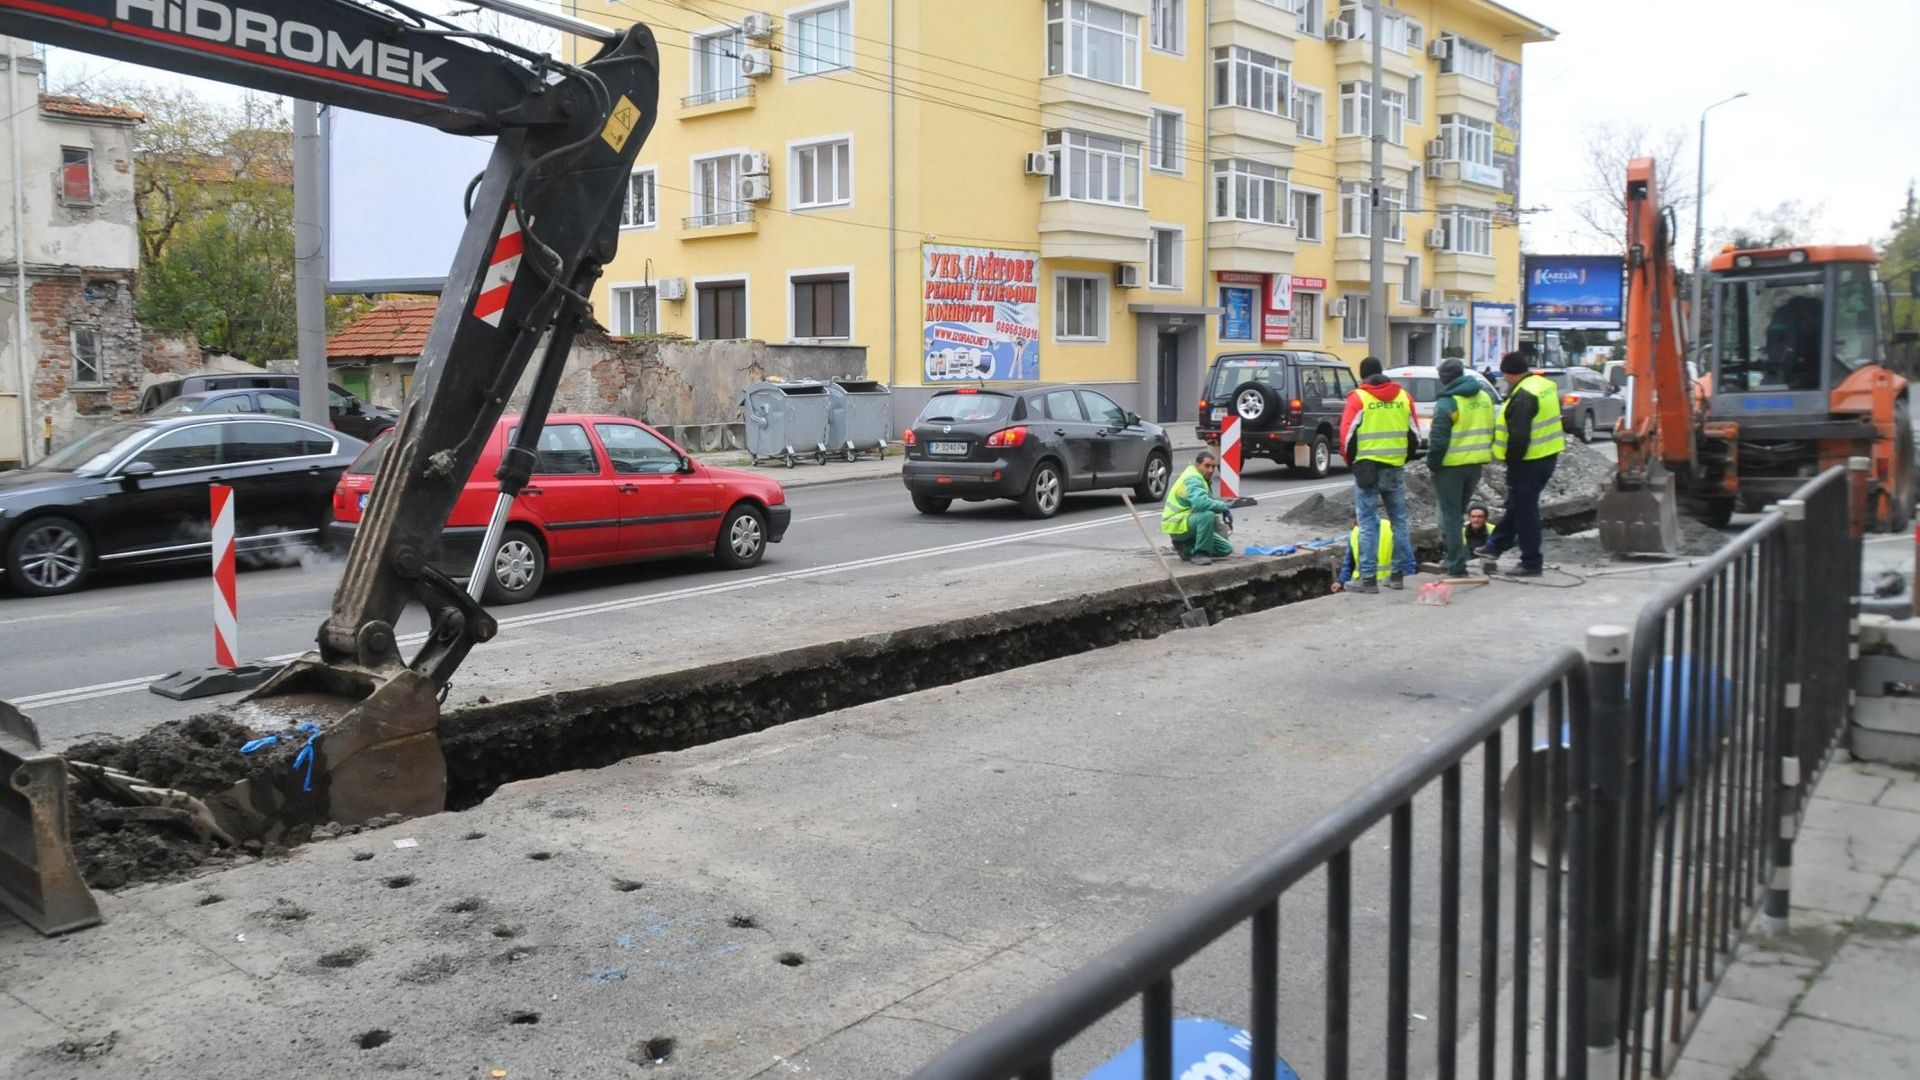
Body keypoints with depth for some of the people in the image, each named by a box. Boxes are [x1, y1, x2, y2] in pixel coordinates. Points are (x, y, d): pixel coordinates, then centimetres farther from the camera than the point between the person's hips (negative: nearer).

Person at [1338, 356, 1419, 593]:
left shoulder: (1358, 398, -5)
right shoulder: (1404, 396, 9)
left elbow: (1347, 435, -9)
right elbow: (1415, 436, 11)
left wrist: (1352, 460, 7)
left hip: (1367, 468, -4)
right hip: (1396, 469, 4)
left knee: (1368, 523, -2)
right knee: (1399, 520, 14)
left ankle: (1368, 578, -3)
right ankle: (1398, 574, 18)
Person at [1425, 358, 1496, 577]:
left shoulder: (1448, 402, -16)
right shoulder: (1485, 397, 9)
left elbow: (1438, 438, -18)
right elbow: (1490, 431, 15)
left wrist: (1432, 463, -7)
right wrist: (1484, 453, 20)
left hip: (1451, 464, -7)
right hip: (1476, 463, 7)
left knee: (1451, 514, -1)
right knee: (1459, 510, 21)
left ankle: (1457, 566, -2)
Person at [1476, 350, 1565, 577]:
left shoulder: (1523, 396, -21)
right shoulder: (1546, 385, 10)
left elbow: (1518, 435, -25)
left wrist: (1512, 459, -11)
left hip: (1529, 462, -10)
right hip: (1548, 456, 10)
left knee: (1525, 510, 0)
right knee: (1516, 505, 21)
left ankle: (1531, 563, 6)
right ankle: (1495, 547, 35)